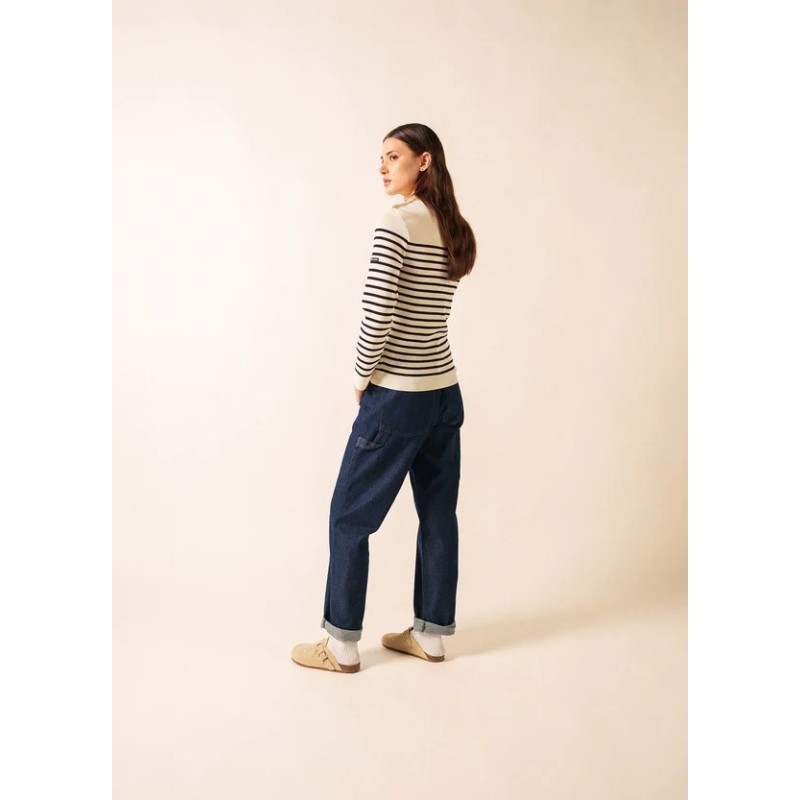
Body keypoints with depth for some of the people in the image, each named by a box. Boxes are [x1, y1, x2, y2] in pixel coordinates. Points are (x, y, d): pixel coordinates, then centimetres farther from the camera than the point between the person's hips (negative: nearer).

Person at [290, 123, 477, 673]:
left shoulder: (395, 223, -14)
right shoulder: (454, 230, 10)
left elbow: (378, 313, -21)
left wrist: (361, 376, -7)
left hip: (398, 397, -8)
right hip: (446, 391, 8)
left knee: (350, 515, 5)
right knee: (438, 514, 13)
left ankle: (343, 645, 14)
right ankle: (431, 634, 25)